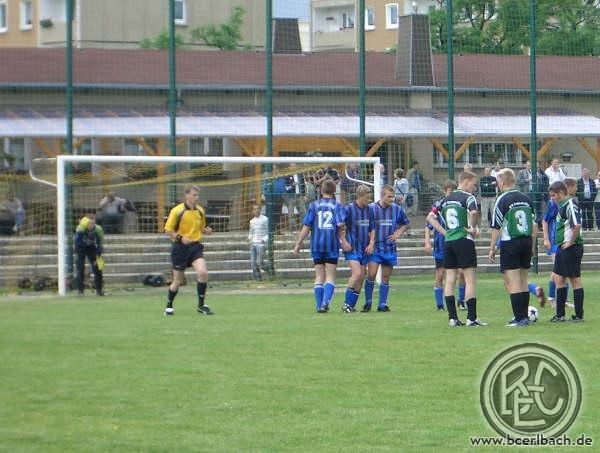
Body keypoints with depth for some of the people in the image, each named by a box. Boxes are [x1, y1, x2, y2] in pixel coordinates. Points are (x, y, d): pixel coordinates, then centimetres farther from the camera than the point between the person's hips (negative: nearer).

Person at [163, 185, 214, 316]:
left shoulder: (200, 211, 7)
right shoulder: (177, 211, -9)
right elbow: (168, 230, -6)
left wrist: (206, 230, -2)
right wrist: (180, 238, -20)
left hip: (195, 246, 3)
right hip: (180, 247, -3)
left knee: (203, 273, -17)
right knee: (178, 280, 3)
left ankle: (201, 305, -5)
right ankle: (169, 306, 24)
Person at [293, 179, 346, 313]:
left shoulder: (314, 205, 5)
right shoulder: (337, 206, 1)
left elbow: (306, 227, 1)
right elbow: (340, 225, -12)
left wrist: (298, 244, 5)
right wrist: (344, 241, 0)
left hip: (316, 245, 2)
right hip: (332, 245, -1)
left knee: (319, 276, 9)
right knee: (330, 277, 3)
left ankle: (319, 306, 6)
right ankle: (325, 302, -16)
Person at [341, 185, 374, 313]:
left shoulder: (368, 210, 9)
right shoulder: (349, 209, -9)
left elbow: (372, 229, 18)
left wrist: (371, 243, 5)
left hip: (364, 249, 6)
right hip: (352, 249, -6)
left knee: (361, 278, 4)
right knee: (357, 274, -19)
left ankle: (352, 305, 12)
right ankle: (347, 304, -12)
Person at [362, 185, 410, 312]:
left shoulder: (396, 209, 3)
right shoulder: (371, 208, -5)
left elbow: (405, 223, 19)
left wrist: (398, 233, 3)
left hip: (390, 248, 3)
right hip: (375, 248, -3)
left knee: (386, 277, 6)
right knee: (371, 274, -12)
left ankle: (382, 304, 13)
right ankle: (368, 302, 1)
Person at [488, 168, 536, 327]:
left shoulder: (502, 200, -10)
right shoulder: (526, 199, 8)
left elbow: (496, 228, -11)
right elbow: (534, 226, 12)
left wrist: (492, 248, -3)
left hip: (510, 244, -6)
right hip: (526, 243, 6)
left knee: (513, 284, -4)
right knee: (523, 282, 14)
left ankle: (519, 318, -9)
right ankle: (524, 316, 17)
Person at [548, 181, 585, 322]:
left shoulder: (570, 204, -16)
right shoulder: (563, 205, 14)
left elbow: (577, 225, -27)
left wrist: (570, 242, -18)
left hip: (571, 247, -10)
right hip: (563, 247, 10)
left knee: (575, 279, -4)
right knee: (559, 278, 12)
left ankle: (579, 315, 1)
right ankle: (560, 314, 17)